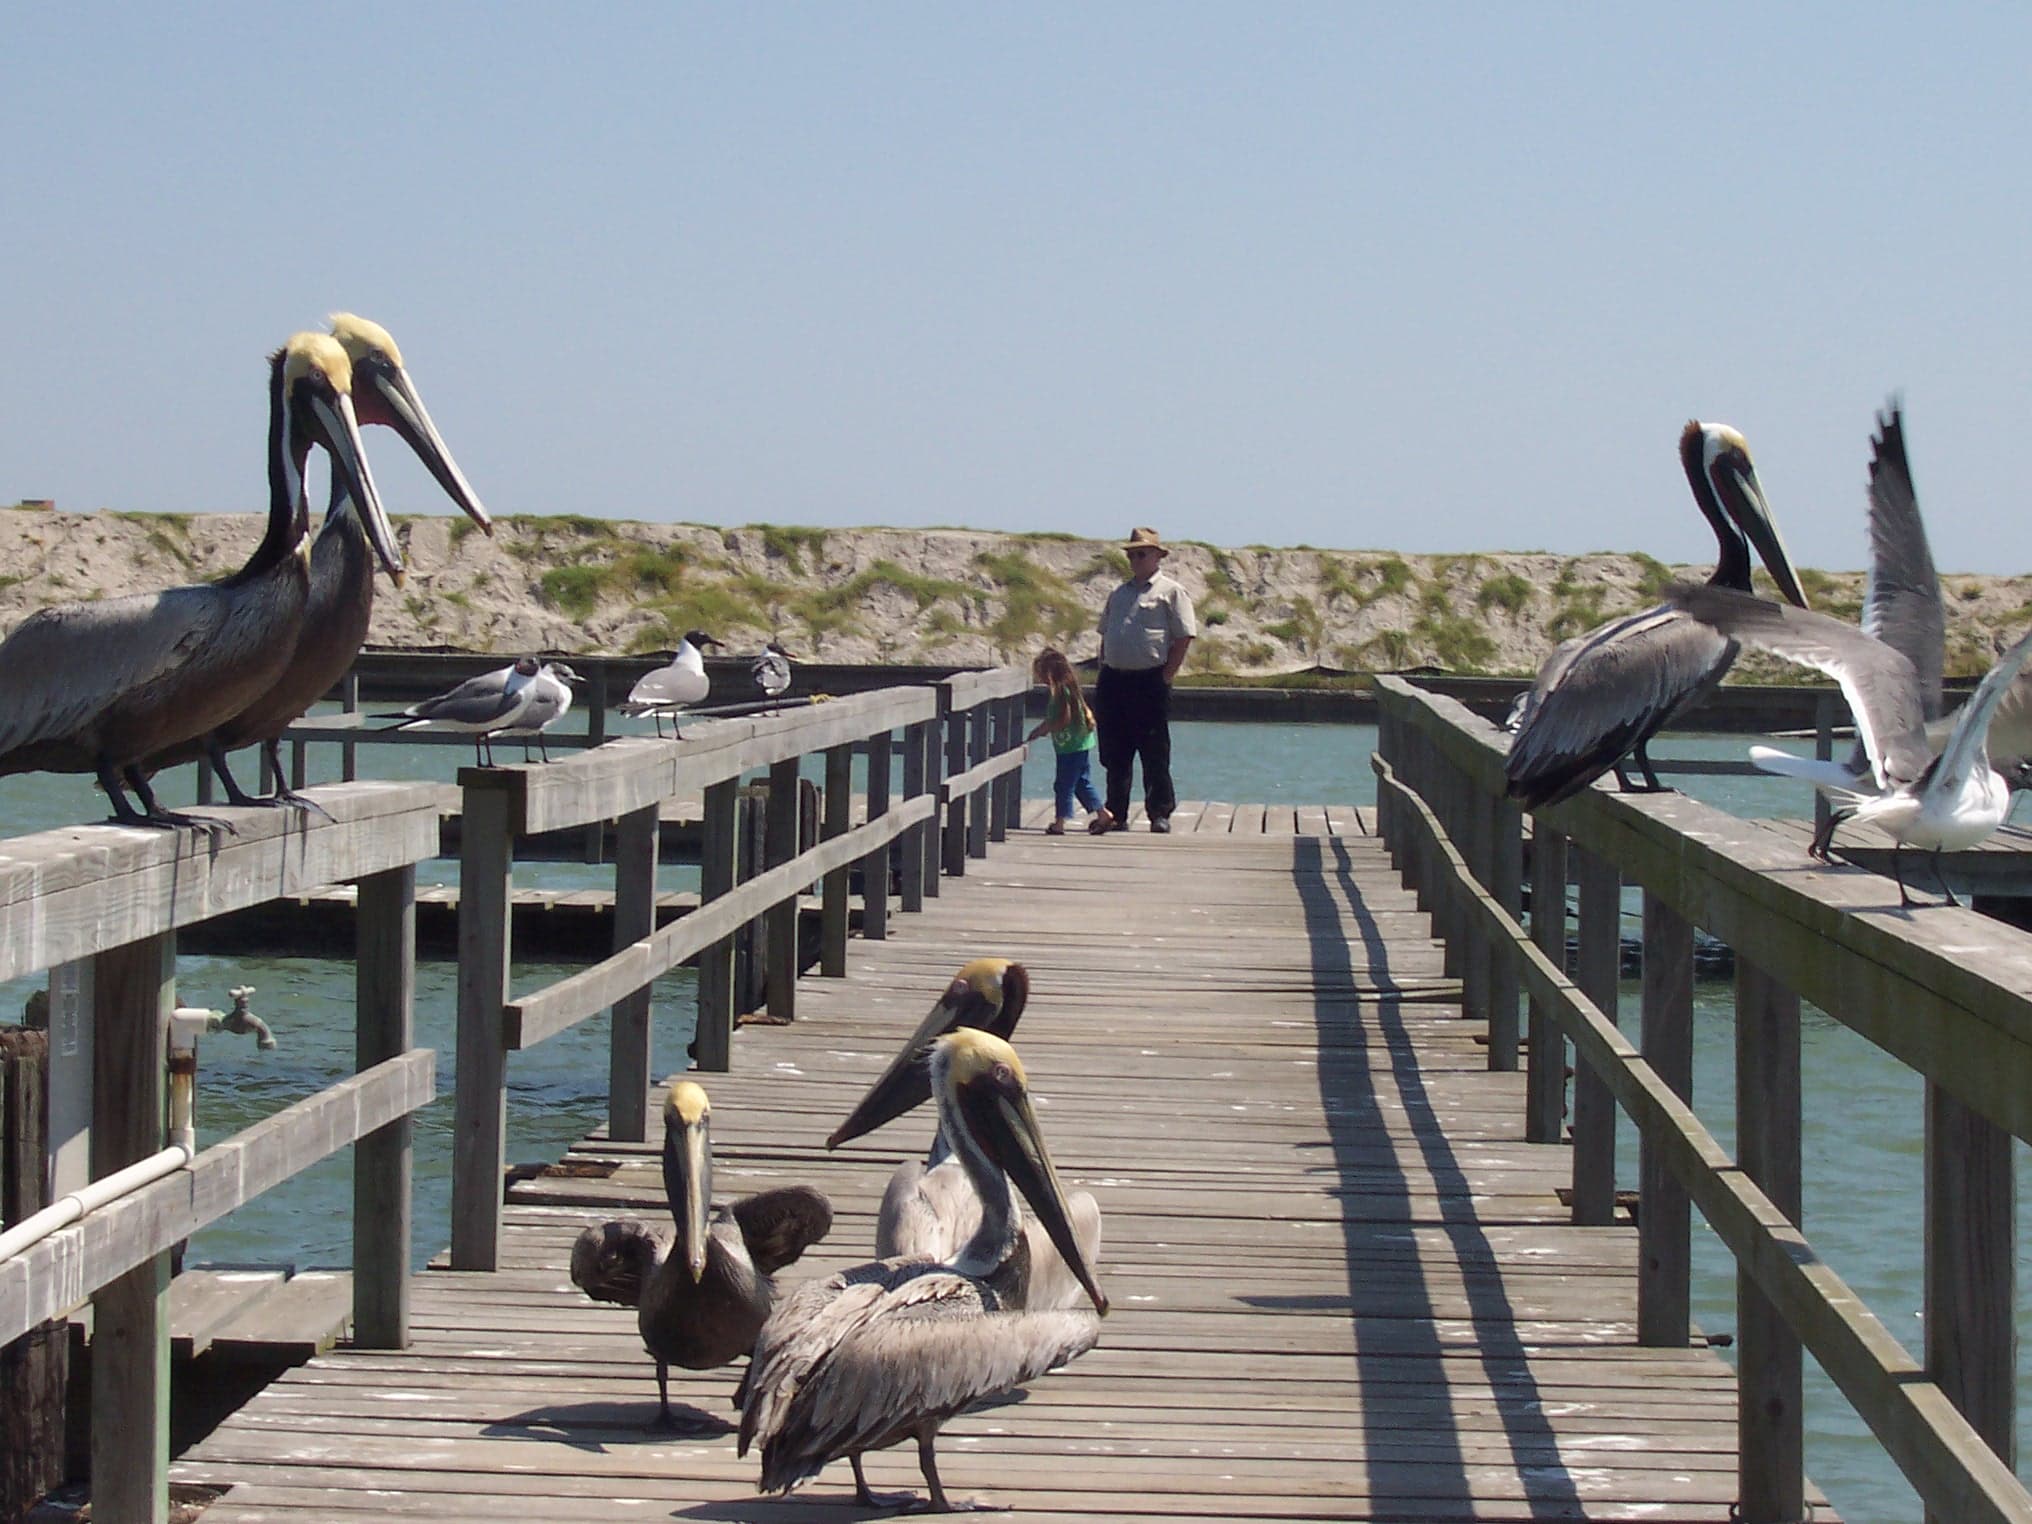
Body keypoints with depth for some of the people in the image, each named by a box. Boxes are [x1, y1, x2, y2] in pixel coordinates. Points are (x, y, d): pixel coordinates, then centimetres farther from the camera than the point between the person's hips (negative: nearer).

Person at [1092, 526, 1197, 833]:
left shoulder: (1171, 592, 0)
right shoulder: (1119, 594, 20)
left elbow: (1184, 638, -5)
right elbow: (1105, 634, 24)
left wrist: (1165, 676, -10)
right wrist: (1103, 674, 12)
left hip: (1150, 682, -6)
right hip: (1114, 679, 6)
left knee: (1155, 754, -3)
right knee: (1114, 754, 7)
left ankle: (1160, 814, 4)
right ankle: (1114, 813, 13)